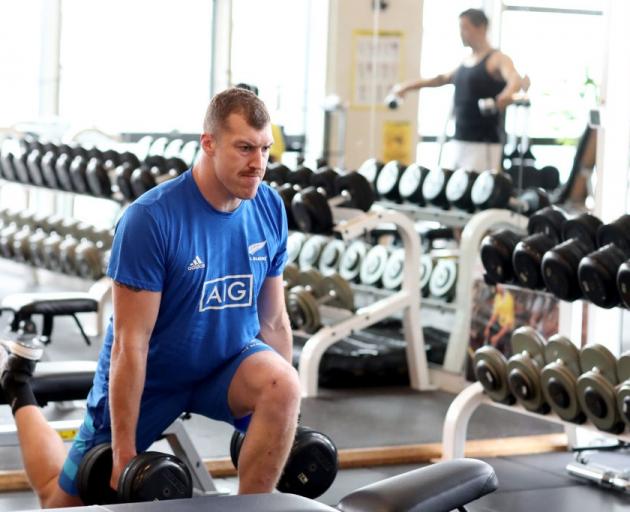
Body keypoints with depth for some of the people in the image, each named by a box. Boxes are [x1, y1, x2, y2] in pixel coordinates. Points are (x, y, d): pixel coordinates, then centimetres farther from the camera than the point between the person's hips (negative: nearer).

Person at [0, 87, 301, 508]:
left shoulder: (270, 209, -11)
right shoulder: (151, 218, -27)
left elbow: (273, 320, 1)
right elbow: (130, 343, -24)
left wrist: (285, 406, 4)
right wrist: (124, 453, -22)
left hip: (227, 362, 3)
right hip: (148, 376, -3)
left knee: (283, 385, -31)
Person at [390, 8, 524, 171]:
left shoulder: (496, 60, -8)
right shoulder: (466, 62, 17)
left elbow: (516, 79, -27)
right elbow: (442, 79, 33)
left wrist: (508, 94, -50)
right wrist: (407, 86, 35)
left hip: (484, 142, -8)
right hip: (460, 140, 8)